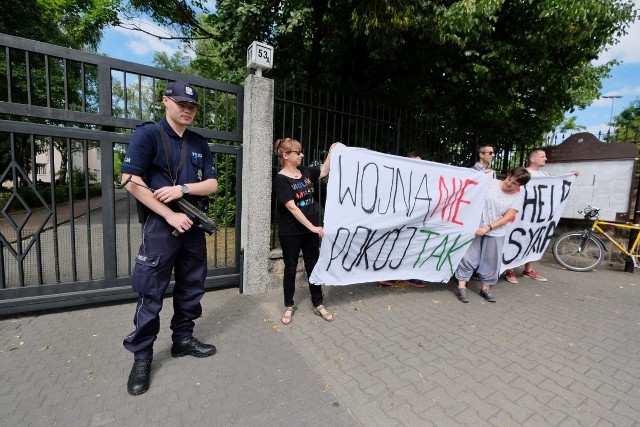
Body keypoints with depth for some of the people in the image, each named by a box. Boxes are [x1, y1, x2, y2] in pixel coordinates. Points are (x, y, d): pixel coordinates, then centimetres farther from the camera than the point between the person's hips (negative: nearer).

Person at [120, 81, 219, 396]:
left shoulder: (199, 144, 12)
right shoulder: (148, 134, -3)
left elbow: (212, 184, 6)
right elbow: (131, 182, -12)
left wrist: (183, 188, -13)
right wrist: (170, 215, -16)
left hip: (194, 225, 5)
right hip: (160, 225, -5)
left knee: (191, 289, 14)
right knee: (150, 295, 4)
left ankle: (183, 339, 33)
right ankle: (141, 357, 23)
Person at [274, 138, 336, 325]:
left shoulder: (305, 171, 4)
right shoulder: (281, 180, -14)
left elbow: (324, 172, 21)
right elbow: (292, 208, -21)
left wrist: (331, 152, 11)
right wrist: (312, 227, -23)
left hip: (311, 229, 6)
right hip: (290, 233, -5)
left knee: (313, 266, 13)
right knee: (290, 268, 10)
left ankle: (318, 304, 28)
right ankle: (289, 306, 28)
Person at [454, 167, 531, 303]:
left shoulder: (519, 196, -1)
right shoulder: (491, 183, -3)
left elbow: (507, 218, -7)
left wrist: (487, 228, -16)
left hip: (496, 233, 2)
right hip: (476, 227, -1)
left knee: (491, 262, 10)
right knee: (468, 257, -2)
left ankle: (485, 288, 28)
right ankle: (461, 287, 6)